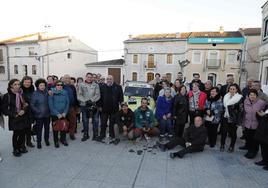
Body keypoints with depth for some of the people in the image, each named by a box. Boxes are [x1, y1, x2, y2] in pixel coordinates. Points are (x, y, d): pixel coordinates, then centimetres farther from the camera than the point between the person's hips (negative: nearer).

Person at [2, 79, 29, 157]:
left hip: (23, 117, 4)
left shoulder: (22, 94, 4)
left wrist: (24, 110, -11)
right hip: (14, 119, -4)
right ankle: (15, 149, 23)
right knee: (16, 134, 5)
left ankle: (21, 147, 29)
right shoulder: (7, 96, -8)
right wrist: (14, 114, -13)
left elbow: (27, 104, 8)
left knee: (22, 133, 9)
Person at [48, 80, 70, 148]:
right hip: (55, 114, -2)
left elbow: (67, 103, 1)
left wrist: (65, 112, -8)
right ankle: (56, 141, 25)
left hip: (63, 114, 2)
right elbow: (51, 105, -11)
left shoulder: (65, 92, -1)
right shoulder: (52, 93, -9)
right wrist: (57, 114, -14)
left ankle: (63, 139, 30)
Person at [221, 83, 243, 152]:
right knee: (224, 131, 6)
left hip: (233, 119, -4)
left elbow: (241, 110, -12)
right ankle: (222, 145, 22)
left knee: (233, 133, 9)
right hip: (225, 117, 4)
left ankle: (232, 146, 27)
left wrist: (239, 121, -15)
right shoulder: (226, 96, 8)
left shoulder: (240, 98, -9)